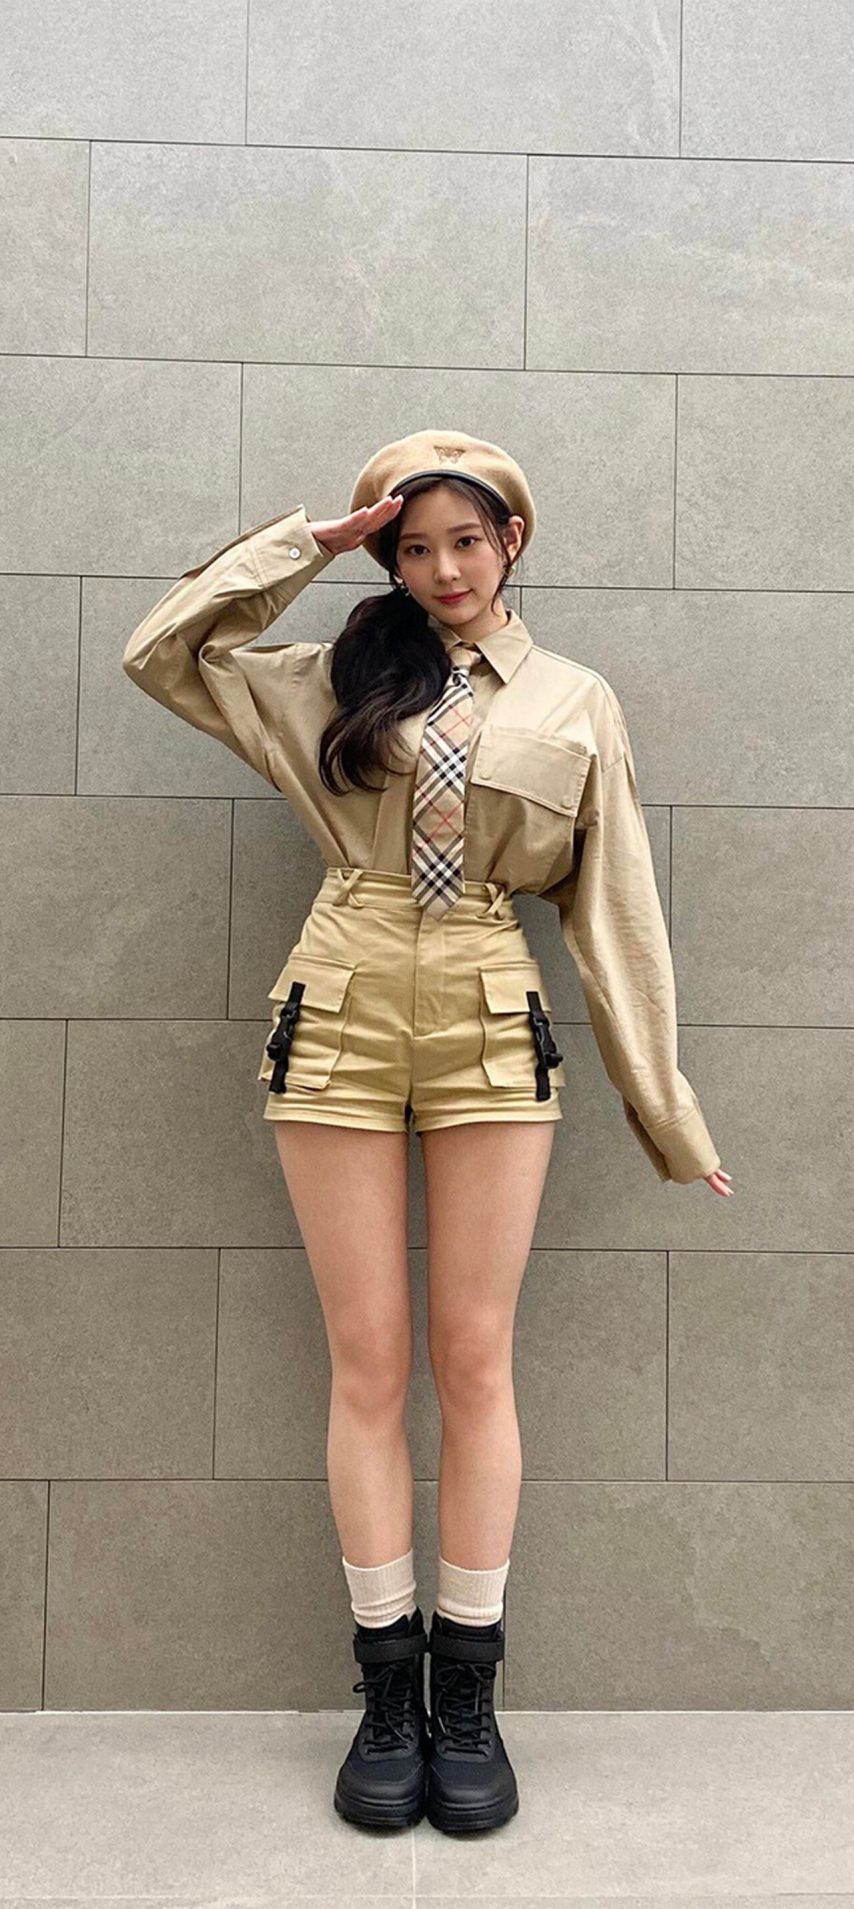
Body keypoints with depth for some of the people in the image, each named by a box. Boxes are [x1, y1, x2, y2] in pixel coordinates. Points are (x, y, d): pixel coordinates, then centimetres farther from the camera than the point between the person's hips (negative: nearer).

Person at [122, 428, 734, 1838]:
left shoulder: (576, 703, 10)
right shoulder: (333, 682, 12)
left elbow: (611, 906, 8)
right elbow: (164, 651, 11)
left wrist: (665, 1102, 6)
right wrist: (308, 543, 9)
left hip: (492, 1029, 0)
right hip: (340, 1022, 1)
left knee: (474, 1359, 2)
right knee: (368, 1361, 3)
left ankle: (468, 1697, 17)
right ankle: (388, 1693, 17)